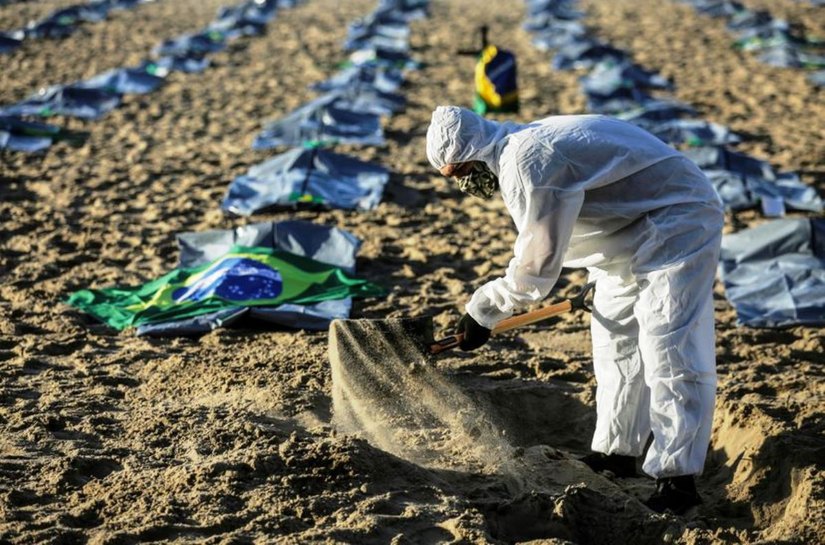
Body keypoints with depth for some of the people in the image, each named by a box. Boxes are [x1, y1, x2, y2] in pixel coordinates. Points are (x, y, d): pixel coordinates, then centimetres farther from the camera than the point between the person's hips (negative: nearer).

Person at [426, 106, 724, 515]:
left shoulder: (526, 164, -26)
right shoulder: (520, 150, 5)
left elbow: (536, 264, -20)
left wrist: (482, 309, -9)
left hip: (677, 223, -11)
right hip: (634, 228, 11)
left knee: (668, 350, -12)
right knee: (616, 337, 16)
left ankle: (677, 482, -10)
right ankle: (616, 453, 26)